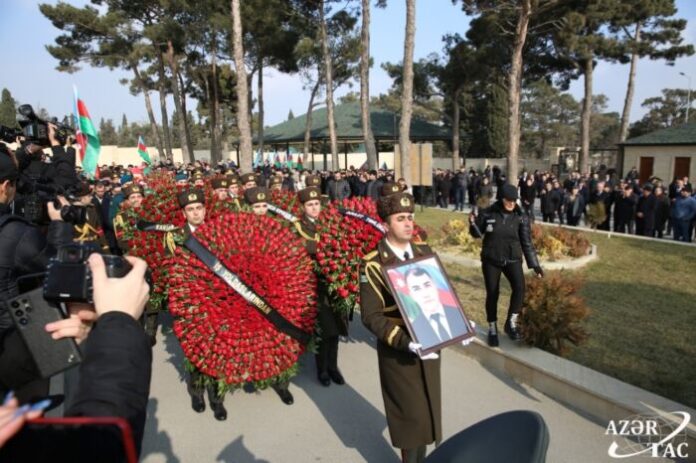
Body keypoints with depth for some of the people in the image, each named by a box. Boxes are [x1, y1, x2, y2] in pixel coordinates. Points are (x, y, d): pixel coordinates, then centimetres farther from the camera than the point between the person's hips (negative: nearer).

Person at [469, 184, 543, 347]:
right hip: (491, 260, 0)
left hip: (512, 260, 1)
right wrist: (473, 223, -19)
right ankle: (492, 329, 21)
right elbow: (478, 234, 3)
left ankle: (511, 322, 1)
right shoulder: (488, 213, -6)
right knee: (492, 294, 3)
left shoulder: (521, 217, -3)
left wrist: (534, 264, 2)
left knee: (519, 288, -20)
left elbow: (526, 242, 3)